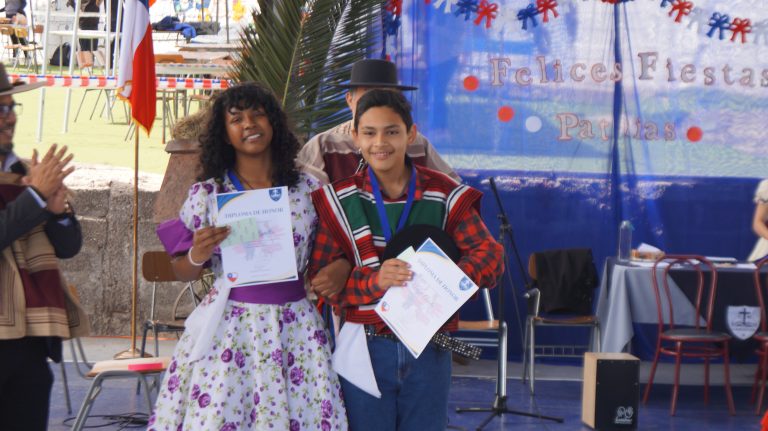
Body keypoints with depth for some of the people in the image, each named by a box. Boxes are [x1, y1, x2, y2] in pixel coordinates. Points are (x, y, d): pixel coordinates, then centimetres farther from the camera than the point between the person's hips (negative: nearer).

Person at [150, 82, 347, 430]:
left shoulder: (308, 189, 5)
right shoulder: (206, 194, 1)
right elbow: (182, 273, 6)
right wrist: (197, 256, -15)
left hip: (295, 329, 1)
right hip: (227, 327, -1)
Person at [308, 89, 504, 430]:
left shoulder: (446, 197, 0)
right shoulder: (338, 201, -1)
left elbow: (489, 254, -8)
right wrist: (374, 280, -26)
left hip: (429, 348, 1)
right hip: (366, 349, -1)